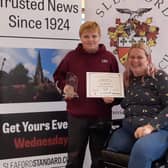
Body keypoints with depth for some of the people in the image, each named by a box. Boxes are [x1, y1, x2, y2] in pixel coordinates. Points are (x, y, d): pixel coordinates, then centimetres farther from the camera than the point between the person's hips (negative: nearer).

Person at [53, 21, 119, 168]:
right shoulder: (72, 56, 3)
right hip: (77, 114, 0)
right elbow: (58, 76, 14)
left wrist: (112, 97, -11)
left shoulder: (109, 57, 2)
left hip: (101, 115, 0)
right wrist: (64, 86, -5)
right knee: (75, 156, 11)